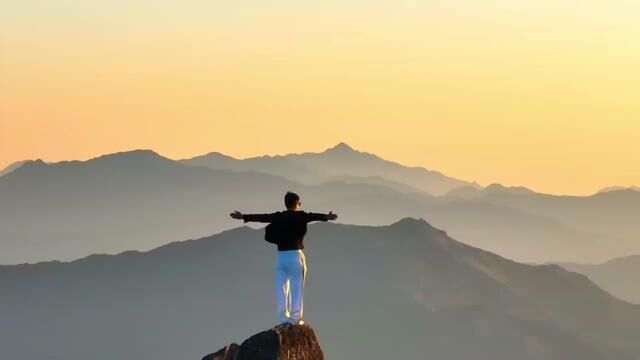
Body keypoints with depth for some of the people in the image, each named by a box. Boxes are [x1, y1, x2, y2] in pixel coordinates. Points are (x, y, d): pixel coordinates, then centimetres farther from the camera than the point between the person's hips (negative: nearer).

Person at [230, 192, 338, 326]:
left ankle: (284, 318, 5)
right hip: (295, 254, -4)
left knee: (282, 288, 8)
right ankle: (295, 318, -6)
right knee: (297, 288, -1)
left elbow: (262, 217, 14)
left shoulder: (279, 217, 8)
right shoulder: (300, 216, -4)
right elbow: (313, 216, -22)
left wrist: (244, 217, 24)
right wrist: (326, 217, -40)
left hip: (281, 255, 4)